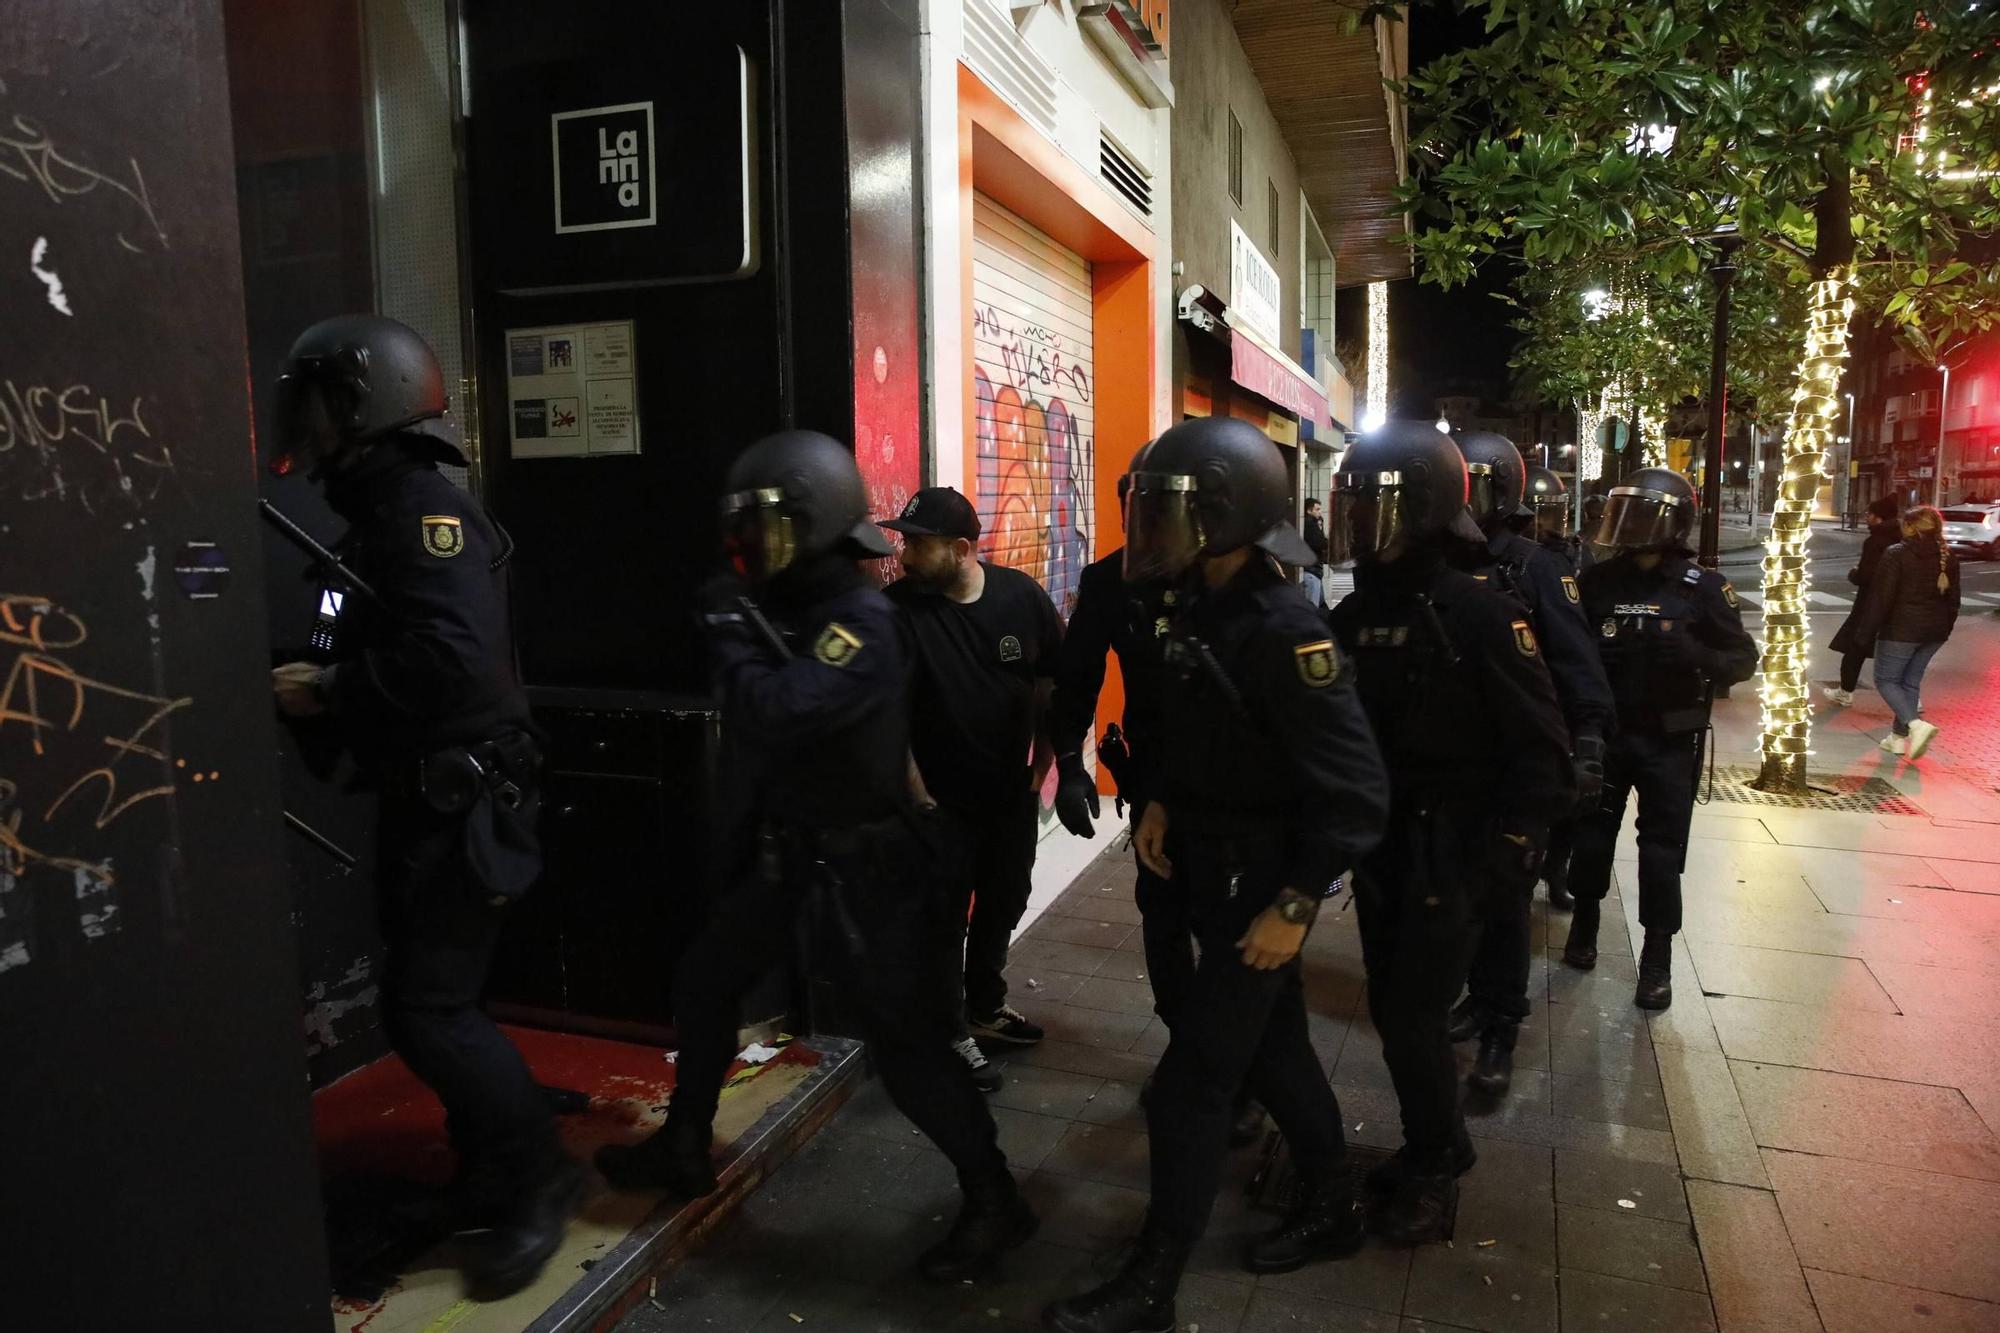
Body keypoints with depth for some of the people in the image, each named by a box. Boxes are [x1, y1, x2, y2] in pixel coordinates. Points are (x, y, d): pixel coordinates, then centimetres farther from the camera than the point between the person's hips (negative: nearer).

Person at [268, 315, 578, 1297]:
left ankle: (538, 1183, 11)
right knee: (430, 998, 16)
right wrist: (317, 682, 4)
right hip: (423, 799, 10)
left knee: (427, 1010, -6)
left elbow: (454, 659, -31)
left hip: (461, 804, -10)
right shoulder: (381, 512, 14)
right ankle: (489, 1179, 30)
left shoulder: (427, 511, -18)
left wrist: (327, 691, -21)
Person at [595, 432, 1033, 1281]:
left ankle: (993, 1202, 15)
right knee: (702, 987, 19)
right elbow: (751, 715, 11)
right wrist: (735, 623, -2)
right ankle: (683, 1149, 40)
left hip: (861, 862, -9)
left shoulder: (863, 619, -22)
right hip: (784, 848, 9)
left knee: (906, 1044, -2)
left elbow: (776, 712, -33)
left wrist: (732, 628, -18)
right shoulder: (783, 602, 5)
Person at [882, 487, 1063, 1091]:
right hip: (941, 796, -4)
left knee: (1004, 903, 20)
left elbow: (1052, 681, 3)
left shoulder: (1021, 595, -9)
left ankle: (986, 1008, 43)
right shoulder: (897, 609, -18)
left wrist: (1042, 765, 3)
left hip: (1013, 789, 5)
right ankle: (950, 1033, 26)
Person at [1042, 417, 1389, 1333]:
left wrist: (1295, 906, -23)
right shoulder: (1200, 608, 2)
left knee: (1190, 1086, -1)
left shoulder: (1283, 631, -25)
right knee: (1273, 1048, 22)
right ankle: (1332, 1209, 43)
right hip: (1213, 871, 9)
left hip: (1260, 884, -9)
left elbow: (1354, 790, -25)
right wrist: (1163, 804, 6)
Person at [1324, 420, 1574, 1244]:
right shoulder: (1356, 614, 4)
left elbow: (1541, 750, -15)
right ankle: (1433, 1148, 34)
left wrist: (1499, 851, -17)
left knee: (1414, 1017, -1)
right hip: (1381, 846, 6)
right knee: (1391, 1009, 14)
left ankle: (1434, 1170, 22)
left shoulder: (1480, 614, -17)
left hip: (1451, 852, -6)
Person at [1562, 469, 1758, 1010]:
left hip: (1668, 739, -2)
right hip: (1604, 731, 2)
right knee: (1592, 832, 13)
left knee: (1662, 848, 3)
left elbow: (1743, 658, -5)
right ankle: (1584, 920, 35)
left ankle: (1657, 957, 15)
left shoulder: (1701, 588, -7)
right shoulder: (1598, 581, -2)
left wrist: (1696, 655, -24)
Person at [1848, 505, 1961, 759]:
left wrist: (1866, 631, -10)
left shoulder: (1896, 554, -13)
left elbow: (1882, 597, -16)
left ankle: (1916, 724, -18)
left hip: (1901, 629, -6)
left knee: (1886, 679, 4)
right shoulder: (1948, 558, 6)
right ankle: (1899, 737, 18)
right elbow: (1953, 599, 11)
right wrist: (1944, 629, 22)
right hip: (1935, 631, 6)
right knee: (1911, 681, 15)